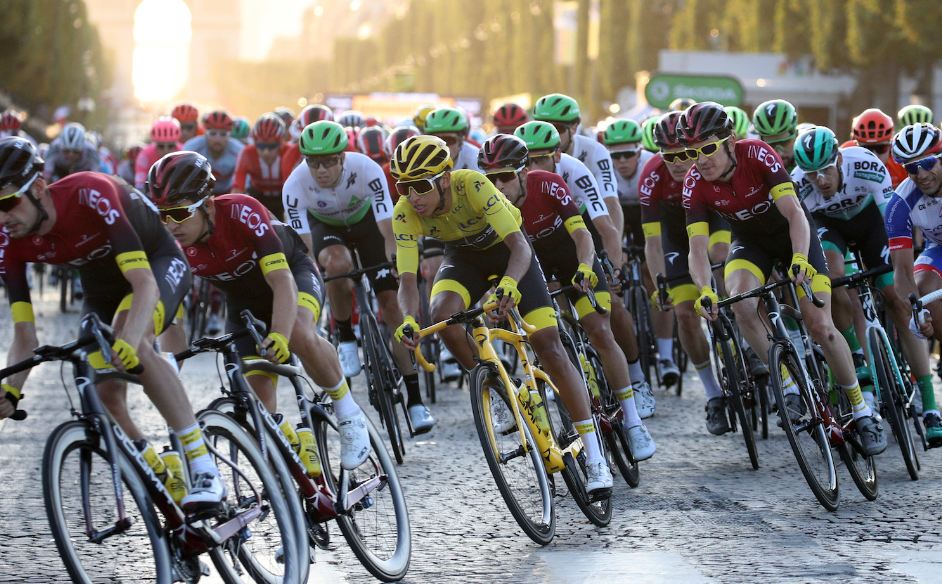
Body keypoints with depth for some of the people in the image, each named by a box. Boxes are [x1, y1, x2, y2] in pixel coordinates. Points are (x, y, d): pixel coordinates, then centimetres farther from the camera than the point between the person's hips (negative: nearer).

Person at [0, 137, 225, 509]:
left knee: (131, 343, -36)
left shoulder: (91, 195, -38)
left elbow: (145, 284, -43)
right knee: (106, 394, -12)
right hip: (101, 286, 6)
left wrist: (128, 342, -61)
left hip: (159, 262, -6)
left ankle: (205, 469, -35)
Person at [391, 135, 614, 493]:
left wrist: (509, 283, -61)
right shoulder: (406, 212, -26)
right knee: (442, 313, -31)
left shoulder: (472, 185, -36)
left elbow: (520, 246, -40)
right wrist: (408, 319, -50)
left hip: (506, 250, -3)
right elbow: (407, 277, -29)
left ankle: (595, 459, -7)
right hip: (463, 258, 3)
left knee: (550, 348, -13)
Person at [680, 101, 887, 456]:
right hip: (749, 241, 2)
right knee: (741, 304, -29)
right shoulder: (695, 183, -23)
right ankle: (788, 385, -13)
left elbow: (795, 214, -37)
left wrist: (800, 260, -55)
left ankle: (862, 411, 3)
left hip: (792, 234, -2)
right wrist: (705, 292, -47)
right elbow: (698, 246, -28)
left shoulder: (758, 155, -31)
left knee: (820, 326, -13)